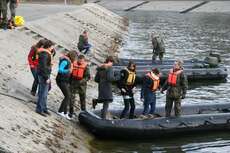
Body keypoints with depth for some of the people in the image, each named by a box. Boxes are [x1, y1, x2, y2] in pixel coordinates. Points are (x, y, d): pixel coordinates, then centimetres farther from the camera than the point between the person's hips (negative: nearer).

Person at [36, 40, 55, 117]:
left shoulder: (45, 53, 9)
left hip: (42, 74, 11)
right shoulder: (45, 55, -22)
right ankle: (40, 109, 3)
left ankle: (44, 108, 27)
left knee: (42, 92, 17)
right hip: (43, 75, -11)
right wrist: (47, 78, -21)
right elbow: (43, 67, -24)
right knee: (43, 93, -4)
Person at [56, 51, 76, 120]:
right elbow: (60, 70, -29)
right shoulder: (65, 61, -19)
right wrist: (68, 70, -42)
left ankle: (65, 112, 13)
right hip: (61, 81, -10)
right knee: (68, 96, -11)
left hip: (65, 81, 10)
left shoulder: (68, 61, 10)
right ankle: (60, 111, -2)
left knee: (68, 96, 7)